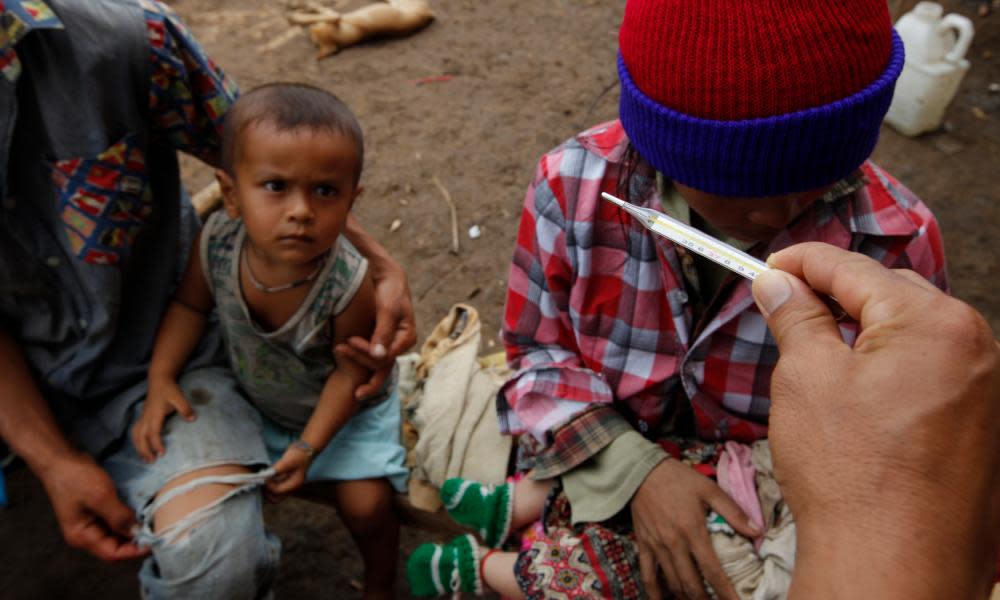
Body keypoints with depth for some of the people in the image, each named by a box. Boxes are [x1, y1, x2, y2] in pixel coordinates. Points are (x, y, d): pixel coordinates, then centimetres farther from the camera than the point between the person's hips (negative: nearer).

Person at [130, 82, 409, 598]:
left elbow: (350, 371, -24)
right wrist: (160, 381, -18)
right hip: (254, 401, 4)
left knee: (366, 504, -6)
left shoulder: (348, 285, -38)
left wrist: (308, 446, -24)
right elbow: (190, 305, -9)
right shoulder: (216, 242, -28)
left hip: (341, 408, -4)